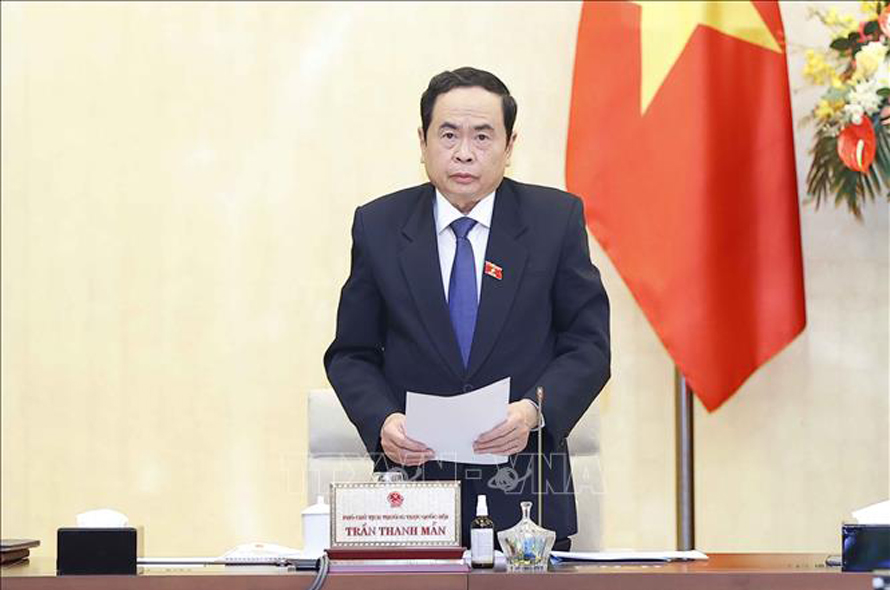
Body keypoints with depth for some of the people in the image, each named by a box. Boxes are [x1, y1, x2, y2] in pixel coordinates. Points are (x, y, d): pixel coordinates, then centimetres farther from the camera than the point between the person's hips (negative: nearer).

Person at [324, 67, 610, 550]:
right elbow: (351, 354, 7)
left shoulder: (556, 219, 2)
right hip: (413, 482, 0)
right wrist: (381, 421, -13)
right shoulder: (378, 226, 5)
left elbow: (588, 345, 0)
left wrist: (534, 411, -18)